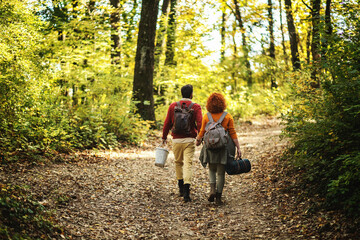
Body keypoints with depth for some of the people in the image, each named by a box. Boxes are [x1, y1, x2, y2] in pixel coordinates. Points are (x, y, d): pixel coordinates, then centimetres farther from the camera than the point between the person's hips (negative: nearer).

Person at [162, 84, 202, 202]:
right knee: (188, 164, -5)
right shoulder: (196, 107, -2)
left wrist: (164, 137, 16)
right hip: (189, 140, -2)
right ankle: (186, 191, -15)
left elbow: (167, 123, 6)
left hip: (176, 139, 2)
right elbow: (200, 123, -11)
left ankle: (181, 188, 26)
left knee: (178, 162, 19)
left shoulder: (173, 106, 3)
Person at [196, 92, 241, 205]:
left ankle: (212, 189, 0)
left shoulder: (206, 117, -2)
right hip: (223, 148, 0)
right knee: (221, 172, 7)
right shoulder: (227, 116, -2)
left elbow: (202, 132, 4)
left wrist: (198, 140, 24)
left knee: (212, 169, 20)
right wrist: (238, 148, 0)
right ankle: (218, 197, 8)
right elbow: (232, 133, -3)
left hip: (210, 147, 1)